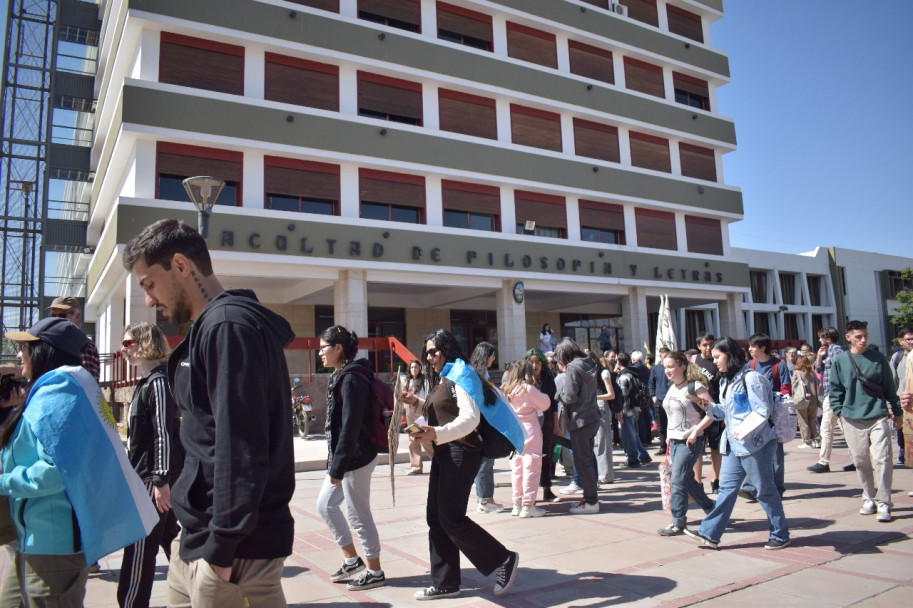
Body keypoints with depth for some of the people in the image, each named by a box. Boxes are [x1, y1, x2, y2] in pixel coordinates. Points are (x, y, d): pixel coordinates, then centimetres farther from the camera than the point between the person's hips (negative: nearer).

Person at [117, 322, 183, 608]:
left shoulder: (158, 382, -16)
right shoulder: (146, 382, 15)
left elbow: (165, 434, -21)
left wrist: (161, 480, -23)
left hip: (154, 479, -10)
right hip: (145, 477, 10)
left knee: (140, 550, -2)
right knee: (169, 539, 16)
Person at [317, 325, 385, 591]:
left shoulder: (352, 379, -20)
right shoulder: (340, 376, 11)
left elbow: (350, 427, -24)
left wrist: (338, 467, -21)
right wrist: (335, 462, 16)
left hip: (356, 459, -10)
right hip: (344, 457, 10)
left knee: (359, 514, 2)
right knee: (325, 504, 17)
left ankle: (375, 572, 19)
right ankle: (351, 559, 29)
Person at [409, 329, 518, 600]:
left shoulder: (461, 374, -10)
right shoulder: (440, 380, 17)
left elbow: (470, 417, -22)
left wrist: (437, 434, -35)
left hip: (461, 452, -9)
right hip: (443, 453, 9)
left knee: (451, 518, -9)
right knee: (435, 518, 7)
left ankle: (503, 559, 6)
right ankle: (445, 583, 16)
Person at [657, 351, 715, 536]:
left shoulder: (694, 386, -14)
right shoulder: (671, 387, 9)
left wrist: (695, 431, -22)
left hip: (690, 441, -8)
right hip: (674, 441, 8)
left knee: (678, 480, -9)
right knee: (687, 479, 15)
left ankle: (678, 522, 0)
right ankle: (710, 509, 34)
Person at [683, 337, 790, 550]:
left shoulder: (750, 377, -13)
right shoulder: (726, 381, 14)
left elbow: (762, 411, -17)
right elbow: (722, 411, 20)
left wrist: (744, 429, -25)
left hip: (755, 443, -8)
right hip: (733, 445, 8)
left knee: (765, 489, 5)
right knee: (726, 488, 7)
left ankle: (780, 535, 22)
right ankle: (709, 534, 8)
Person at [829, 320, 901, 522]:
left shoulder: (878, 358, 3)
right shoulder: (840, 361, 3)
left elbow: (889, 386, 9)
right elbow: (835, 389, 8)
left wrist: (896, 410, 10)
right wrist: (839, 411, 0)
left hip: (878, 417, -1)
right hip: (853, 420, 1)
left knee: (883, 460, -8)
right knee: (861, 462, 10)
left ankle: (883, 502, 1)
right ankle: (869, 498, 26)